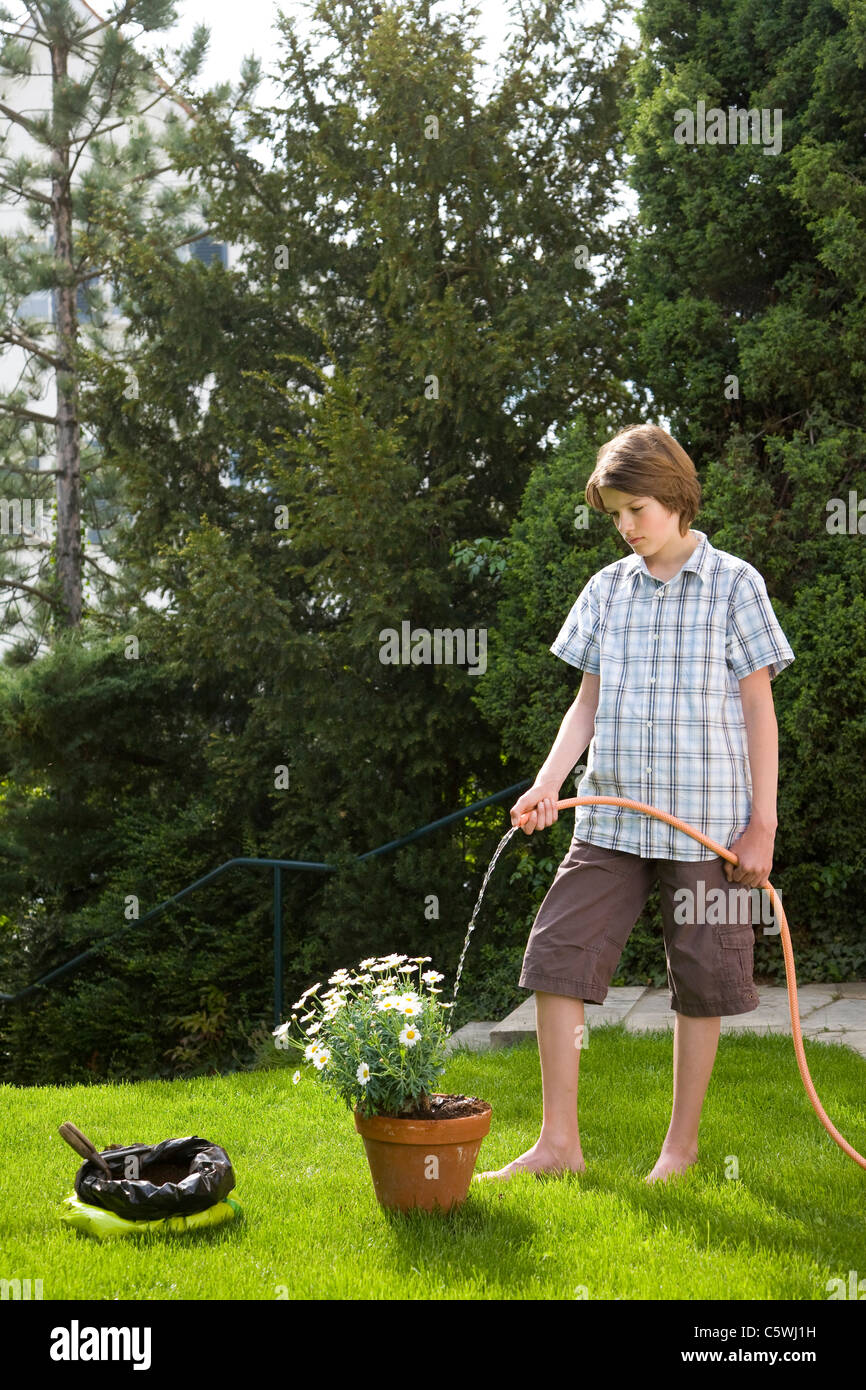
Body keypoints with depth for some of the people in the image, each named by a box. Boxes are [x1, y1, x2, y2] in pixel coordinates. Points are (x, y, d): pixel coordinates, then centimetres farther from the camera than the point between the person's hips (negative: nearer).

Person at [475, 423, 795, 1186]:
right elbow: (588, 702, 11)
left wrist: (762, 823, -5)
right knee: (557, 955, -3)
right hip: (610, 819, 4)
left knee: (700, 979, 5)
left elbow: (759, 708, -2)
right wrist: (549, 782, -4)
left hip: (707, 820, -4)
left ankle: (682, 1142, 22)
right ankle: (559, 1141, 7)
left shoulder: (734, 584, -2)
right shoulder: (607, 589, 9)